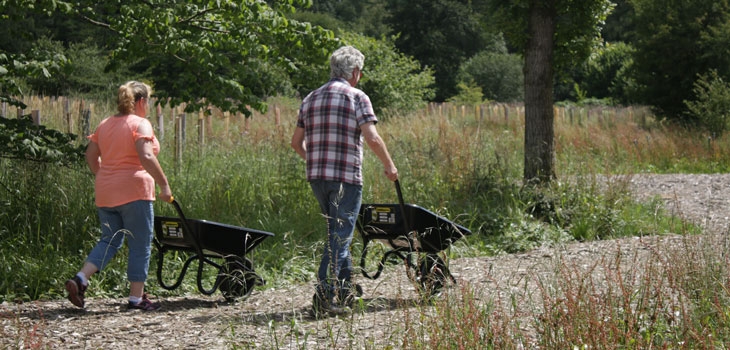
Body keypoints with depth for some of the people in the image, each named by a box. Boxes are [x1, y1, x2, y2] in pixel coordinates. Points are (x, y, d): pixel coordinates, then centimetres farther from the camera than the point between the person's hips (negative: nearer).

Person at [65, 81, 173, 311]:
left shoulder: (105, 125, 12)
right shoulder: (140, 124, -9)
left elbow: (91, 155, 17)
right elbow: (146, 157, -21)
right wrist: (164, 185, -16)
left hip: (105, 195, 7)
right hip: (133, 192, -7)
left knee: (109, 241, 16)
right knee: (140, 246, 3)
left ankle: (80, 279, -2)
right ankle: (136, 298, 5)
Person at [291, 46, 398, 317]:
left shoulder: (311, 99, 14)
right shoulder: (357, 97, -4)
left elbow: (296, 142, 17)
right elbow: (372, 137, -14)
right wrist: (389, 165, 0)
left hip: (316, 177, 6)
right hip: (346, 177, -6)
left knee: (337, 232, 20)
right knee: (340, 236, -4)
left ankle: (344, 288, 26)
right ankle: (324, 296, -10)